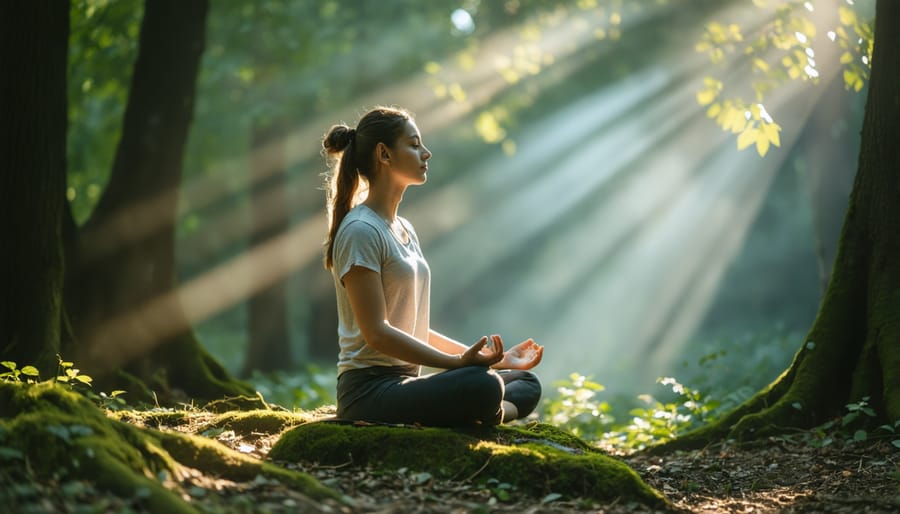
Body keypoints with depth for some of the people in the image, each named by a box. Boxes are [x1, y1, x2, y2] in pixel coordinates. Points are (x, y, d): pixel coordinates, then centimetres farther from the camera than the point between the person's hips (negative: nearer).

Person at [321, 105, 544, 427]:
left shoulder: (405, 230, 19)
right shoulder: (360, 231, -11)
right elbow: (376, 332, -18)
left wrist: (494, 357, 15)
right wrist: (457, 362, -23)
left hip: (406, 382, 10)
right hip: (370, 391, -10)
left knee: (527, 384, 6)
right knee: (482, 387, -34)